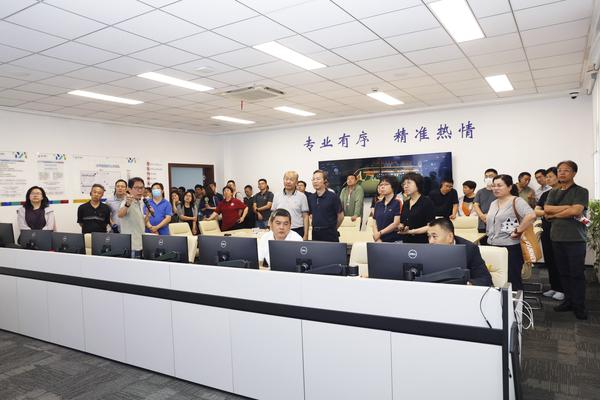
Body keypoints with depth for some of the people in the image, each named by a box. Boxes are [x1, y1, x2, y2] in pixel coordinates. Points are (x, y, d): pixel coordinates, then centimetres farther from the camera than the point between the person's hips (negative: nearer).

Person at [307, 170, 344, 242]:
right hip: (315, 233, 4)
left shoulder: (333, 197, -7)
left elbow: (340, 216, -1)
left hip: (330, 234, -4)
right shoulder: (310, 198, 6)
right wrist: (317, 226, 13)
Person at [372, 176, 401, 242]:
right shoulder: (378, 204, 12)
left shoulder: (397, 202, -4)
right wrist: (377, 239, -4)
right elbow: (375, 223, 10)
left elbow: (396, 223, -10)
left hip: (394, 241, -4)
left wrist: (380, 233, -7)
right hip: (380, 241, 5)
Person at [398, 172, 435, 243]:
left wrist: (411, 231, -20)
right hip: (406, 241, 6)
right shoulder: (405, 204, 13)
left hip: (422, 242, -6)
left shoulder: (427, 202, -7)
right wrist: (401, 227, -4)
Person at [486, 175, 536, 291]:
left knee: (512, 280, 2)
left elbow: (531, 216, -27)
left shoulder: (516, 201, -10)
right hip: (493, 247, 7)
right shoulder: (493, 204, 13)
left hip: (510, 248, -7)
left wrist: (517, 231, -21)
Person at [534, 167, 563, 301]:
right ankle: (553, 287, 23)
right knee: (549, 260, 12)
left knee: (559, 261, 1)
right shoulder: (545, 194, 12)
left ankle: (562, 289, 13)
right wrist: (545, 212, -14)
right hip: (546, 231, 6)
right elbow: (536, 211, 4)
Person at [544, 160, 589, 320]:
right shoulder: (553, 192, 13)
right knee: (563, 272, 10)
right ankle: (568, 300, 21)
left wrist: (554, 214, -6)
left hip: (575, 238, -5)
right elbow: (546, 209, -2)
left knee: (577, 273, 1)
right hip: (557, 237, 5)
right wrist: (568, 207, -12)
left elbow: (576, 211, -16)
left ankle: (579, 305, 9)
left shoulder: (581, 191, -2)